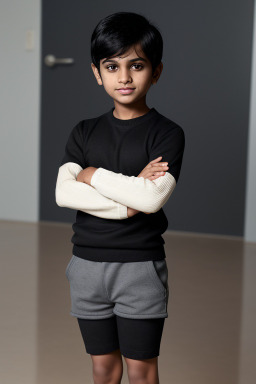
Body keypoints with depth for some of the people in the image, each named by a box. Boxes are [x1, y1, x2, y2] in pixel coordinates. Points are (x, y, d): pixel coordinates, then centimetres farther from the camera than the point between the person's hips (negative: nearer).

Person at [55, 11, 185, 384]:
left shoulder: (167, 133, -7)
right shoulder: (84, 132, 5)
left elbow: (153, 198, -21)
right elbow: (64, 193, -9)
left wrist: (92, 175, -11)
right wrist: (128, 203, -18)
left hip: (141, 266, -3)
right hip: (87, 263, 4)